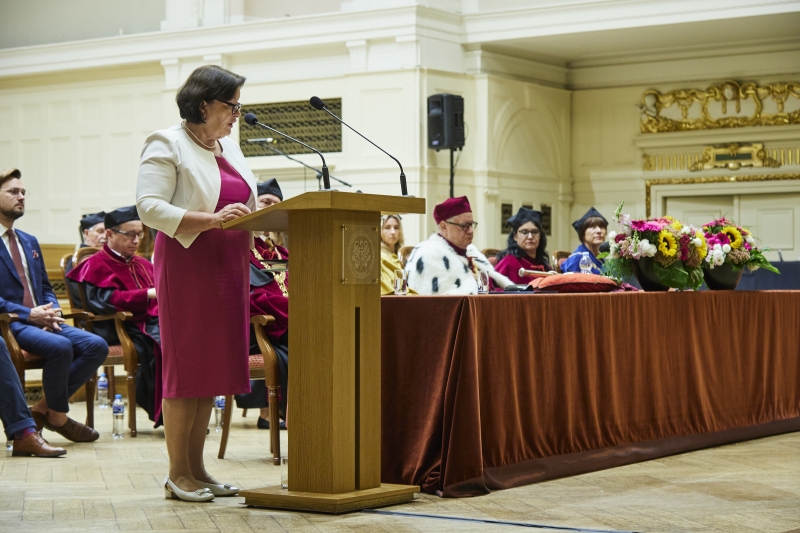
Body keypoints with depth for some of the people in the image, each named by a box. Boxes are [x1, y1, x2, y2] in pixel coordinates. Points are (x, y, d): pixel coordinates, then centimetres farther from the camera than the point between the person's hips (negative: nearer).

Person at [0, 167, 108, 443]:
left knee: (97, 346, -12)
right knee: (60, 346, -33)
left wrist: (51, 311, 0)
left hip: (40, 320, 8)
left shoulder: (29, 242, 21)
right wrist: (28, 314, -18)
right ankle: (58, 417, -10)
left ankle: (44, 408, -4)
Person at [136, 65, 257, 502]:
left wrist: (257, 211, 0)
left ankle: (196, 468, 15)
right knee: (185, 366, -4)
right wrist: (212, 220, -25)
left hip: (228, 267, 8)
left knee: (213, 368, 8)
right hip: (187, 265, -7)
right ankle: (178, 474, 2)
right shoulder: (167, 146, -6)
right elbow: (150, 207, -16)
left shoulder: (230, 149, 17)